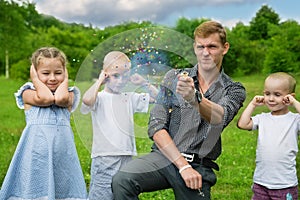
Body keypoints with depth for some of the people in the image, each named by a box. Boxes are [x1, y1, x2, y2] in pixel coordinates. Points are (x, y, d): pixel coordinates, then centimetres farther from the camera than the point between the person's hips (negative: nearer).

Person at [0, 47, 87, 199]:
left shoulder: (69, 95, 11)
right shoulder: (28, 94, 7)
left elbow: (60, 99, -12)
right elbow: (45, 98, -13)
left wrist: (65, 80, 4)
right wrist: (35, 79, 1)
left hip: (62, 149, 2)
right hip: (36, 149, -1)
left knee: (63, 186, 2)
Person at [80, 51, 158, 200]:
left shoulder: (130, 98, 14)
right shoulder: (100, 97, -2)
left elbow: (157, 97, 19)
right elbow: (87, 100, -26)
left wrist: (144, 83, 9)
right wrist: (99, 81, -11)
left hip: (127, 157, 5)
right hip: (104, 158, -5)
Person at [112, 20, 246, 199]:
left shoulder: (234, 90, 5)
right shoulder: (174, 77, 6)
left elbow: (219, 117, -19)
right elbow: (156, 127, -2)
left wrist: (194, 98, -40)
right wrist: (183, 166, -12)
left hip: (199, 166, 0)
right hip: (164, 156, 0)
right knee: (122, 181, -25)